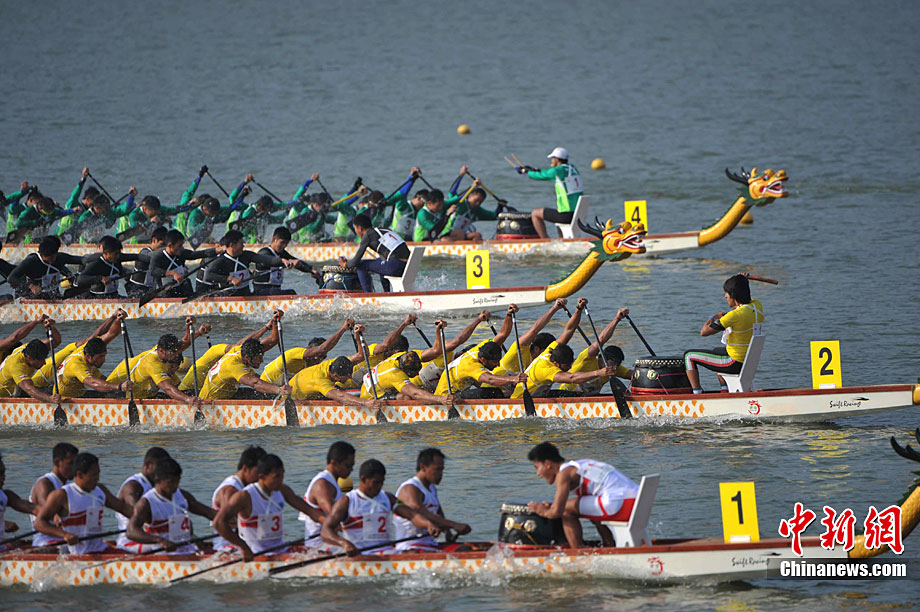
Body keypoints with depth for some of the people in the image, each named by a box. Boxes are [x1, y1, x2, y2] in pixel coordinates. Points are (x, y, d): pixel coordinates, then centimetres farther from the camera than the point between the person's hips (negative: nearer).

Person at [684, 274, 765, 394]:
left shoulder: (734, 316, -27)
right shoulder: (758, 306, -5)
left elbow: (704, 332, -21)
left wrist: (710, 320, 1)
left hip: (735, 364, -8)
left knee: (689, 356, 6)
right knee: (716, 352, 38)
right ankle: (725, 391, 38)